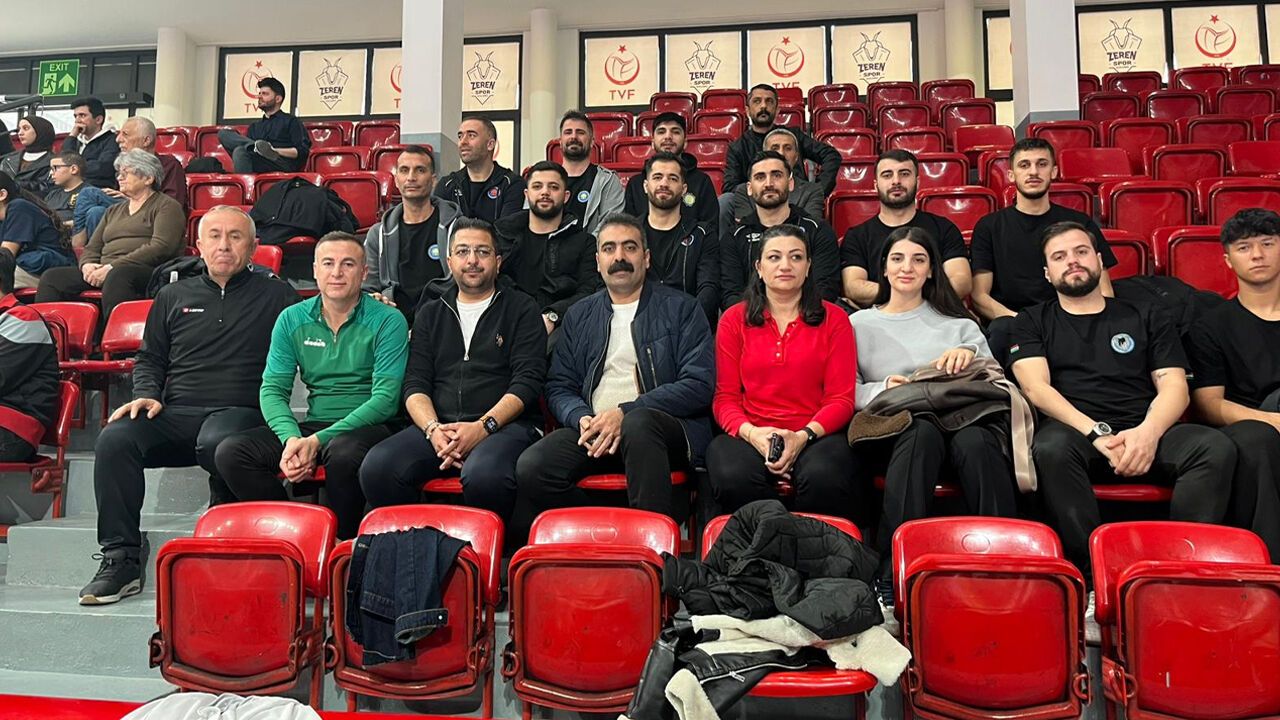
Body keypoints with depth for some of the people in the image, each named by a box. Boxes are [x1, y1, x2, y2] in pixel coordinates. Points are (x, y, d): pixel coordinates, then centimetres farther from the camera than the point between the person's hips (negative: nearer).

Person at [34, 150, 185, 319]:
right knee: (52, 277, -13)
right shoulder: (114, 210, 30)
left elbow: (160, 248, -9)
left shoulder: (166, 206, 7)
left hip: (148, 272, -7)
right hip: (103, 272, 7)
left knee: (117, 275, -39)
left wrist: (112, 267, -15)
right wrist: (87, 265, -1)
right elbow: (92, 248, 25)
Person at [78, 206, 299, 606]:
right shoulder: (173, 296, 24)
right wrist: (146, 395, 8)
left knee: (217, 443, -39)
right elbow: (149, 358, 27)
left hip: (241, 412, -4)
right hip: (175, 414, 4)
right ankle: (120, 559, -17)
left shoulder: (275, 294, 14)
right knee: (114, 439, -25)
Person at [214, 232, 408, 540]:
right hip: (312, 425, 5)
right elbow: (272, 389, 6)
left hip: (368, 425, -4)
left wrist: (318, 441, -20)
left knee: (344, 453, -38)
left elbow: (385, 398, -11)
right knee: (229, 452, -16)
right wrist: (291, 438, -16)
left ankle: (345, 545, -14)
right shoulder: (292, 320, 10)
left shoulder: (387, 321, -4)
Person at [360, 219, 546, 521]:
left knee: (484, 476, -37)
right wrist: (433, 428, -8)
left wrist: (483, 426, -14)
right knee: (376, 468, -25)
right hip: (438, 426, 3)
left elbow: (528, 381, 0)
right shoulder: (430, 314, 23)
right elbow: (415, 383, 13)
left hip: (505, 425, -3)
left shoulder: (521, 308, 12)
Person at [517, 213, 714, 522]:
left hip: (668, 427, -3)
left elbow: (699, 385, -4)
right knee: (530, 468, -24)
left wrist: (625, 414, -13)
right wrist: (582, 419, -8)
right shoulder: (579, 315, 20)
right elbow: (558, 388, 16)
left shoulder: (681, 308, 8)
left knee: (638, 423, -38)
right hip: (593, 430, 3)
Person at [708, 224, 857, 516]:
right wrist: (751, 432, -14)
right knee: (734, 480, -33)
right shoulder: (734, 319, 13)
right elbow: (725, 397, 8)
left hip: (816, 434, 0)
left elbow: (841, 399, 4)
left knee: (824, 480, -35)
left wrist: (803, 436, -15)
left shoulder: (834, 319, 11)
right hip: (750, 434, 1)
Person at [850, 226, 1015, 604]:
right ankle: (893, 568, -39)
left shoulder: (957, 322, 26)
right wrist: (882, 389, -14)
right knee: (922, 432, -38)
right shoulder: (860, 324, 21)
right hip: (892, 431, -1)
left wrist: (971, 353, -4)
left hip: (962, 417, 2)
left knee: (975, 441, -36)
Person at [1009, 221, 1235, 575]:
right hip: (1075, 433, -2)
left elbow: (1174, 387, 12)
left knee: (1216, 447, -28)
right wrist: (1097, 433, -14)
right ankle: (1091, 570, -33)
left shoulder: (1146, 317, 23)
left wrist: (1148, 432, -11)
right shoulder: (1033, 321, 18)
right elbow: (1035, 387, 2)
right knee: (1051, 448, -38)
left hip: (1146, 434, 3)